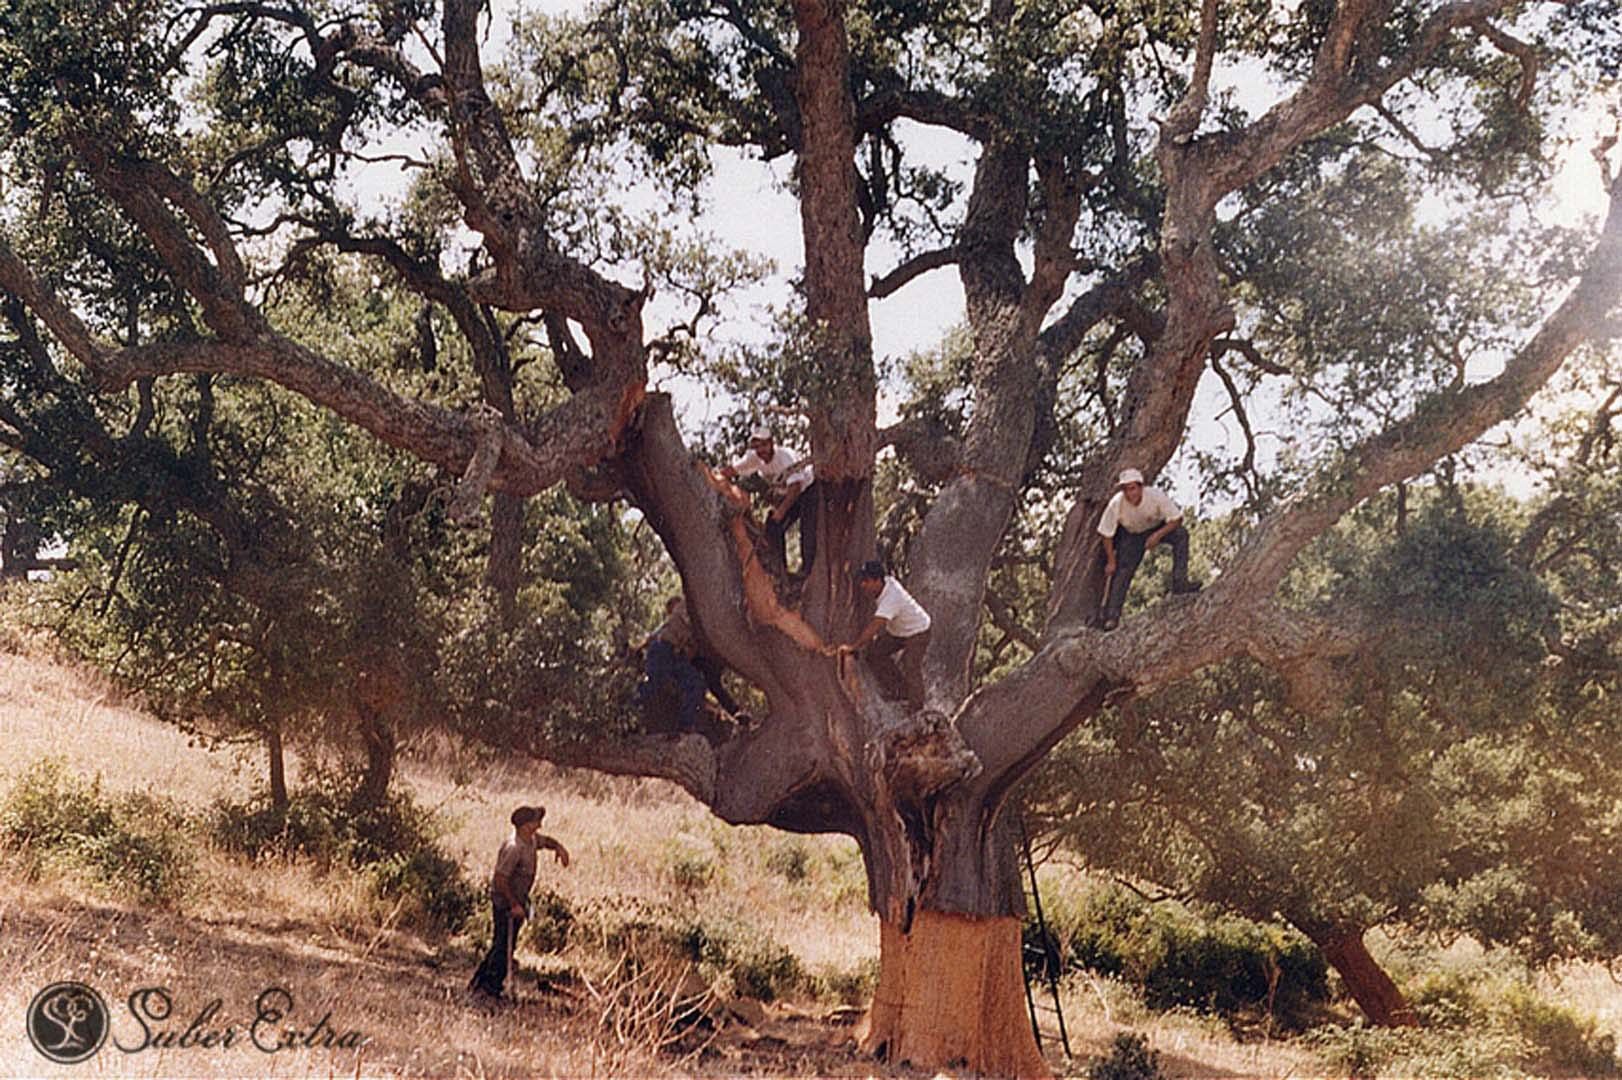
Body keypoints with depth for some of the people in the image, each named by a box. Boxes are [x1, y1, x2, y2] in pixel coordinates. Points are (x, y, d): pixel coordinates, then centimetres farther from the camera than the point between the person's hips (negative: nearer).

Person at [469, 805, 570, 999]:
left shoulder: (532, 839, -1)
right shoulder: (513, 848, -29)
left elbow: (546, 841, 22)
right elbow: (500, 880, -28)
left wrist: (559, 848, 0)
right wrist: (514, 905, -25)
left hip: (516, 901, 10)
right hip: (505, 904, -10)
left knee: (500, 946, 24)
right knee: (504, 948, -1)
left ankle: (479, 983, 41)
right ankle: (491, 988, 11)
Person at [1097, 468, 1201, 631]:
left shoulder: (1156, 496, -34)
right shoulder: (1116, 504, -31)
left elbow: (1176, 519, -23)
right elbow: (1107, 534, -16)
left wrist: (1157, 535, -36)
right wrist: (1111, 561, -12)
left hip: (1159, 528, 0)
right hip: (1131, 535, 0)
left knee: (1181, 534, -27)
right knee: (1122, 570, -10)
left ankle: (1180, 582, -27)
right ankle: (1112, 615, -2)